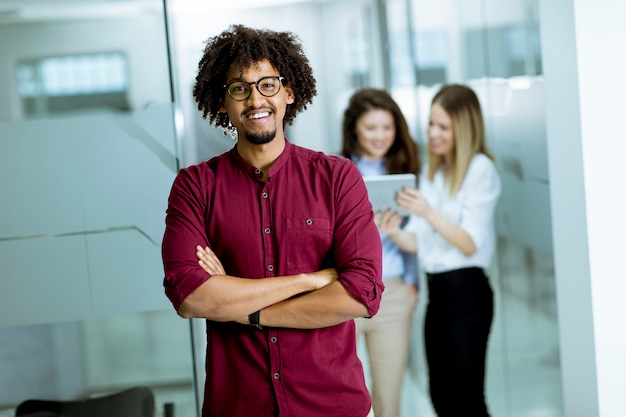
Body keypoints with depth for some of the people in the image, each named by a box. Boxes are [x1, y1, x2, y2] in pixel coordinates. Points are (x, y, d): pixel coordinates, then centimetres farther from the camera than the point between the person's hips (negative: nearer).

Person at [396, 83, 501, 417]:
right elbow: (419, 241, 9)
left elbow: (470, 244, -14)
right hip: (436, 289, 8)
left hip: (466, 290, -8)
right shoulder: (431, 171, 13)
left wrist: (429, 213, -28)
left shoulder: (480, 168, -9)